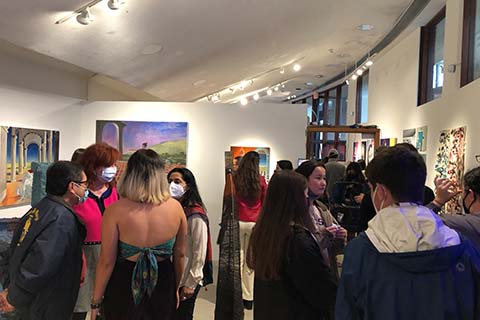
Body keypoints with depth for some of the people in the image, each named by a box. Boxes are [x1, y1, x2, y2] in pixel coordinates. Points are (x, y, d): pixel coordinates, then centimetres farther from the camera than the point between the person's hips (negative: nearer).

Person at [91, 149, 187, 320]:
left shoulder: (116, 211, -19)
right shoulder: (175, 207, -11)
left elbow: (106, 262, -14)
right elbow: (179, 254, 0)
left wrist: (96, 301, 1)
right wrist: (175, 288, 15)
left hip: (124, 288, -2)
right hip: (162, 286, 2)